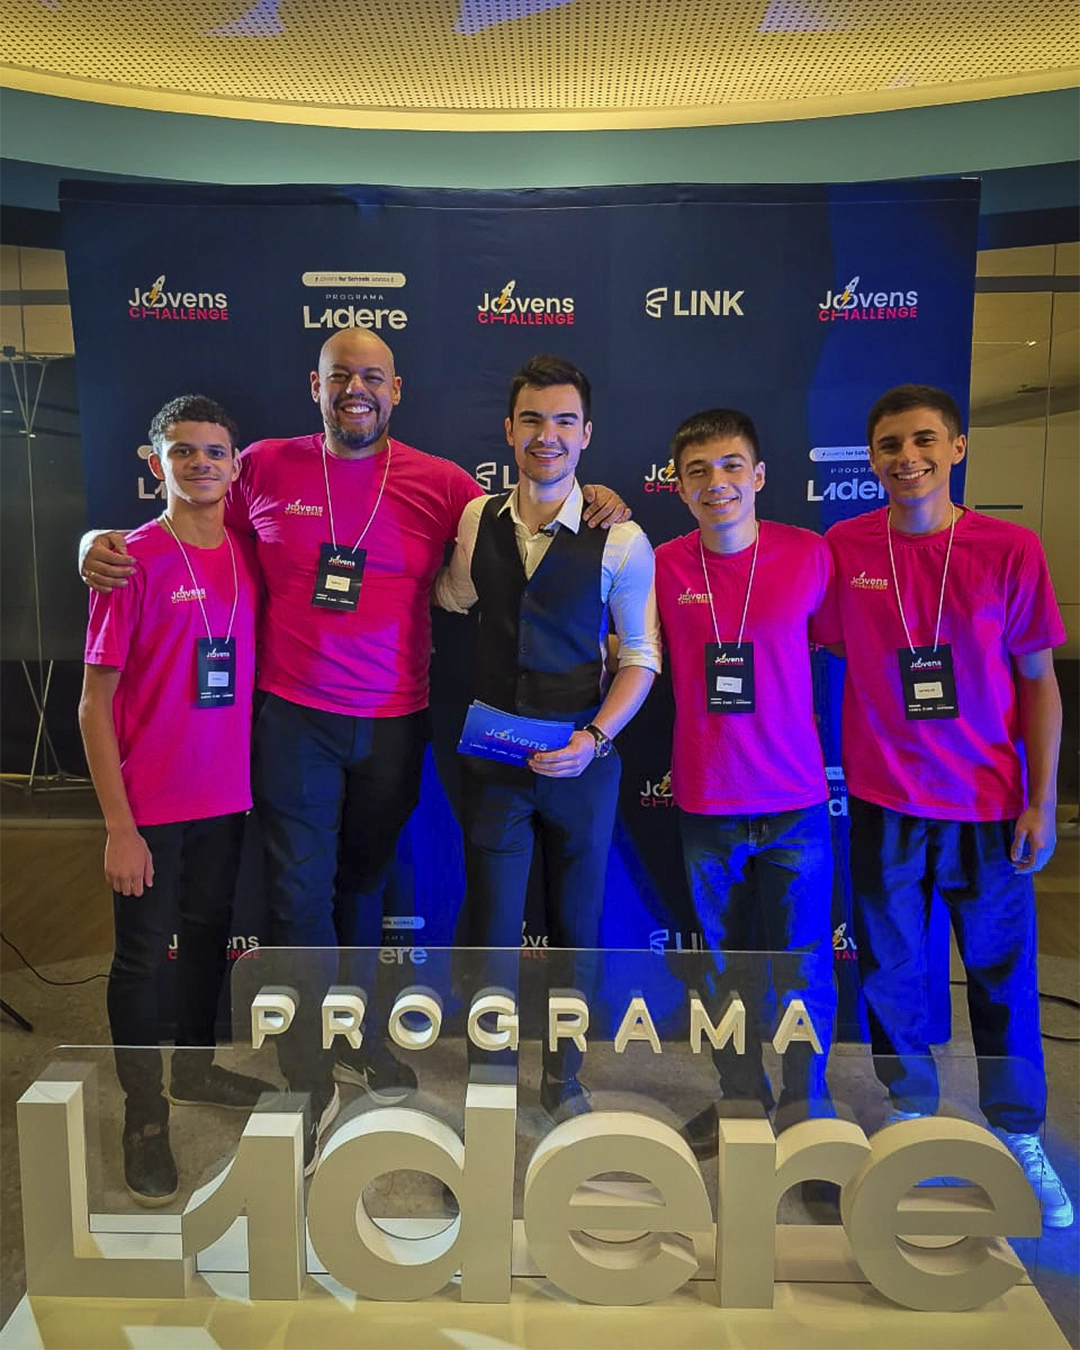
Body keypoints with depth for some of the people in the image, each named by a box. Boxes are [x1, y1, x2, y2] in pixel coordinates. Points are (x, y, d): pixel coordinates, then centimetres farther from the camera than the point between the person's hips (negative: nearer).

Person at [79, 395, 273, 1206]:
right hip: (151, 803, -5)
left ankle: (196, 1067, 41)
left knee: (210, 934, 19)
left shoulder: (249, 556, 2)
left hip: (226, 795, 5)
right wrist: (119, 826, -14)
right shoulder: (134, 562, -12)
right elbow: (95, 704, -11)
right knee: (142, 953, 7)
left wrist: (252, 776, 4)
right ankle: (145, 1114, 25)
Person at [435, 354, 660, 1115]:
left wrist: (593, 737, -16)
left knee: (576, 925, 15)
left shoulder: (620, 540, -9)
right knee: (491, 928, 6)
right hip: (493, 759, 2)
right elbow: (452, 600, 17)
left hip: (582, 762, -1)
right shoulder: (477, 520, 0)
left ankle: (564, 1076, 38)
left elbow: (641, 655, -4)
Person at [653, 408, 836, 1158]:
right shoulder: (662, 566, -4)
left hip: (796, 800, -1)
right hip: (707, 804, 1)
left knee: (803, 972, 8)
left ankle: (805, 1111, 31)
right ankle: (739, 1097, 38)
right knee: (728, 966, 17)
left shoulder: (811, 554, -7)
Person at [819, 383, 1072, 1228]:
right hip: (886, 802, 1)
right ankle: (909, 1111, 36)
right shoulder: (844, 549, -4)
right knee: (892, 969, 12)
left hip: (989, 803, 0)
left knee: (1004, 972, 11)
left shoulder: (1011, 550, -6)